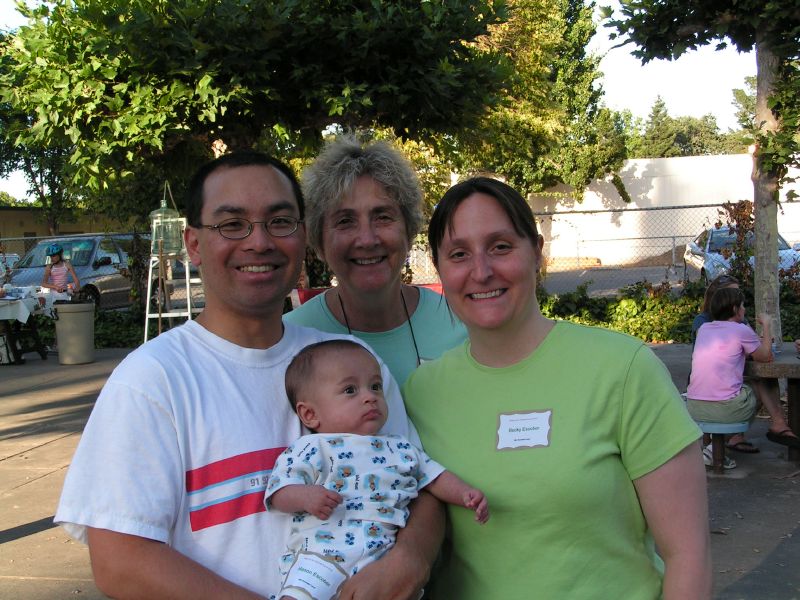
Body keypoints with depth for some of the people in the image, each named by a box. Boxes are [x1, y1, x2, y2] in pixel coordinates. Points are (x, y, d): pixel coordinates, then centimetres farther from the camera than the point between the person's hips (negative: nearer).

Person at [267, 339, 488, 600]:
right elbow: (279, 493, 2)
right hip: (322, 554, -4)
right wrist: (306, 496, -18)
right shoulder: (310, 450, 7)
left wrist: (465, 494, 10)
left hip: (384, 555, 4)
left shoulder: (401, 450, 22)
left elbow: (435, 478, 27)